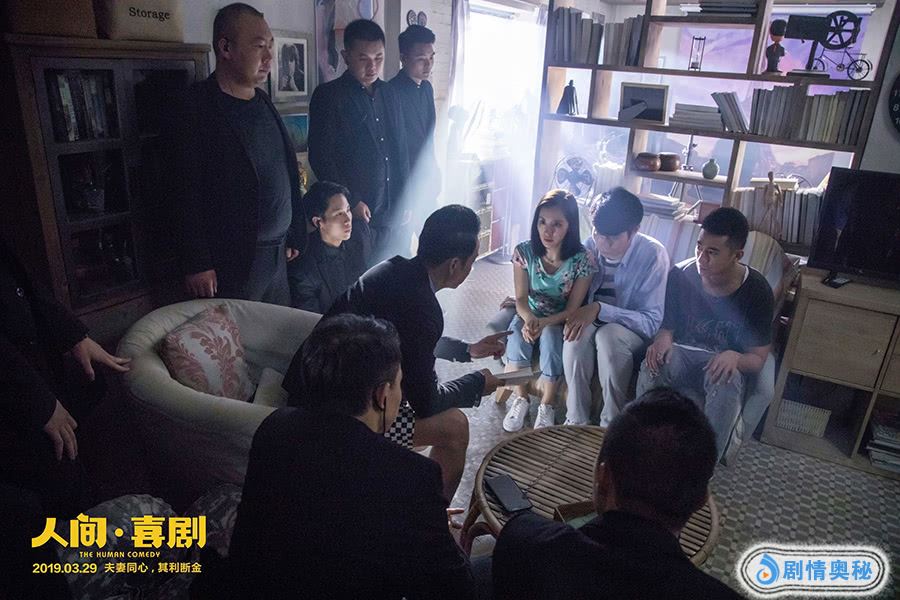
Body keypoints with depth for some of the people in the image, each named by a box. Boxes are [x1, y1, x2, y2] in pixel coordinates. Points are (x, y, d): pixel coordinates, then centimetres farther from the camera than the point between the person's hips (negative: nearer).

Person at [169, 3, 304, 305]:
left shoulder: (263, 102, 12)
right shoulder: (196, 108, -9)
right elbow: (185, 192, -13)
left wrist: (294, 236, 14)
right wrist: (197, 265, -15)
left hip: (277, 256, 6)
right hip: (229, 264, -6)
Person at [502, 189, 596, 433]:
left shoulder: (582, 260, -19)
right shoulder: (524, 251, -14)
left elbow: (572, 309, -15)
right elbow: (521, 298, -11)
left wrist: (544, 323, -33)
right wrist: (529, 320, -34)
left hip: (560, 320, -2)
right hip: (529, 314, 2)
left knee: (551, 339, -33)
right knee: (517, 336, -30)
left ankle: (546, 405, -10)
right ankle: (521, 398, -6)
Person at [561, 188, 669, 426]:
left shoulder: (653, 255, -21)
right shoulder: (591, 246, -10)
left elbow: (652, 322, -22)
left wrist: (600, 309, -33)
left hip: (633, 331, -3)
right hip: (591, 322, 3)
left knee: (608, 335, -36)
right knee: (578, 332, -32)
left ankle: (612, 425, -18)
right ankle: (576, 419, -19)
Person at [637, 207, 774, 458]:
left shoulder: (757, 291, -13)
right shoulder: (681, 275, -10)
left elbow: (758, 359, -8)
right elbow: (666, 326, 2)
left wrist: (735, 357, -33)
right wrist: (663, 339, -24)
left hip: (723, 362, -1)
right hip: (681, 354, 1)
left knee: (727, 380, -37)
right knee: (652, 365, -34)